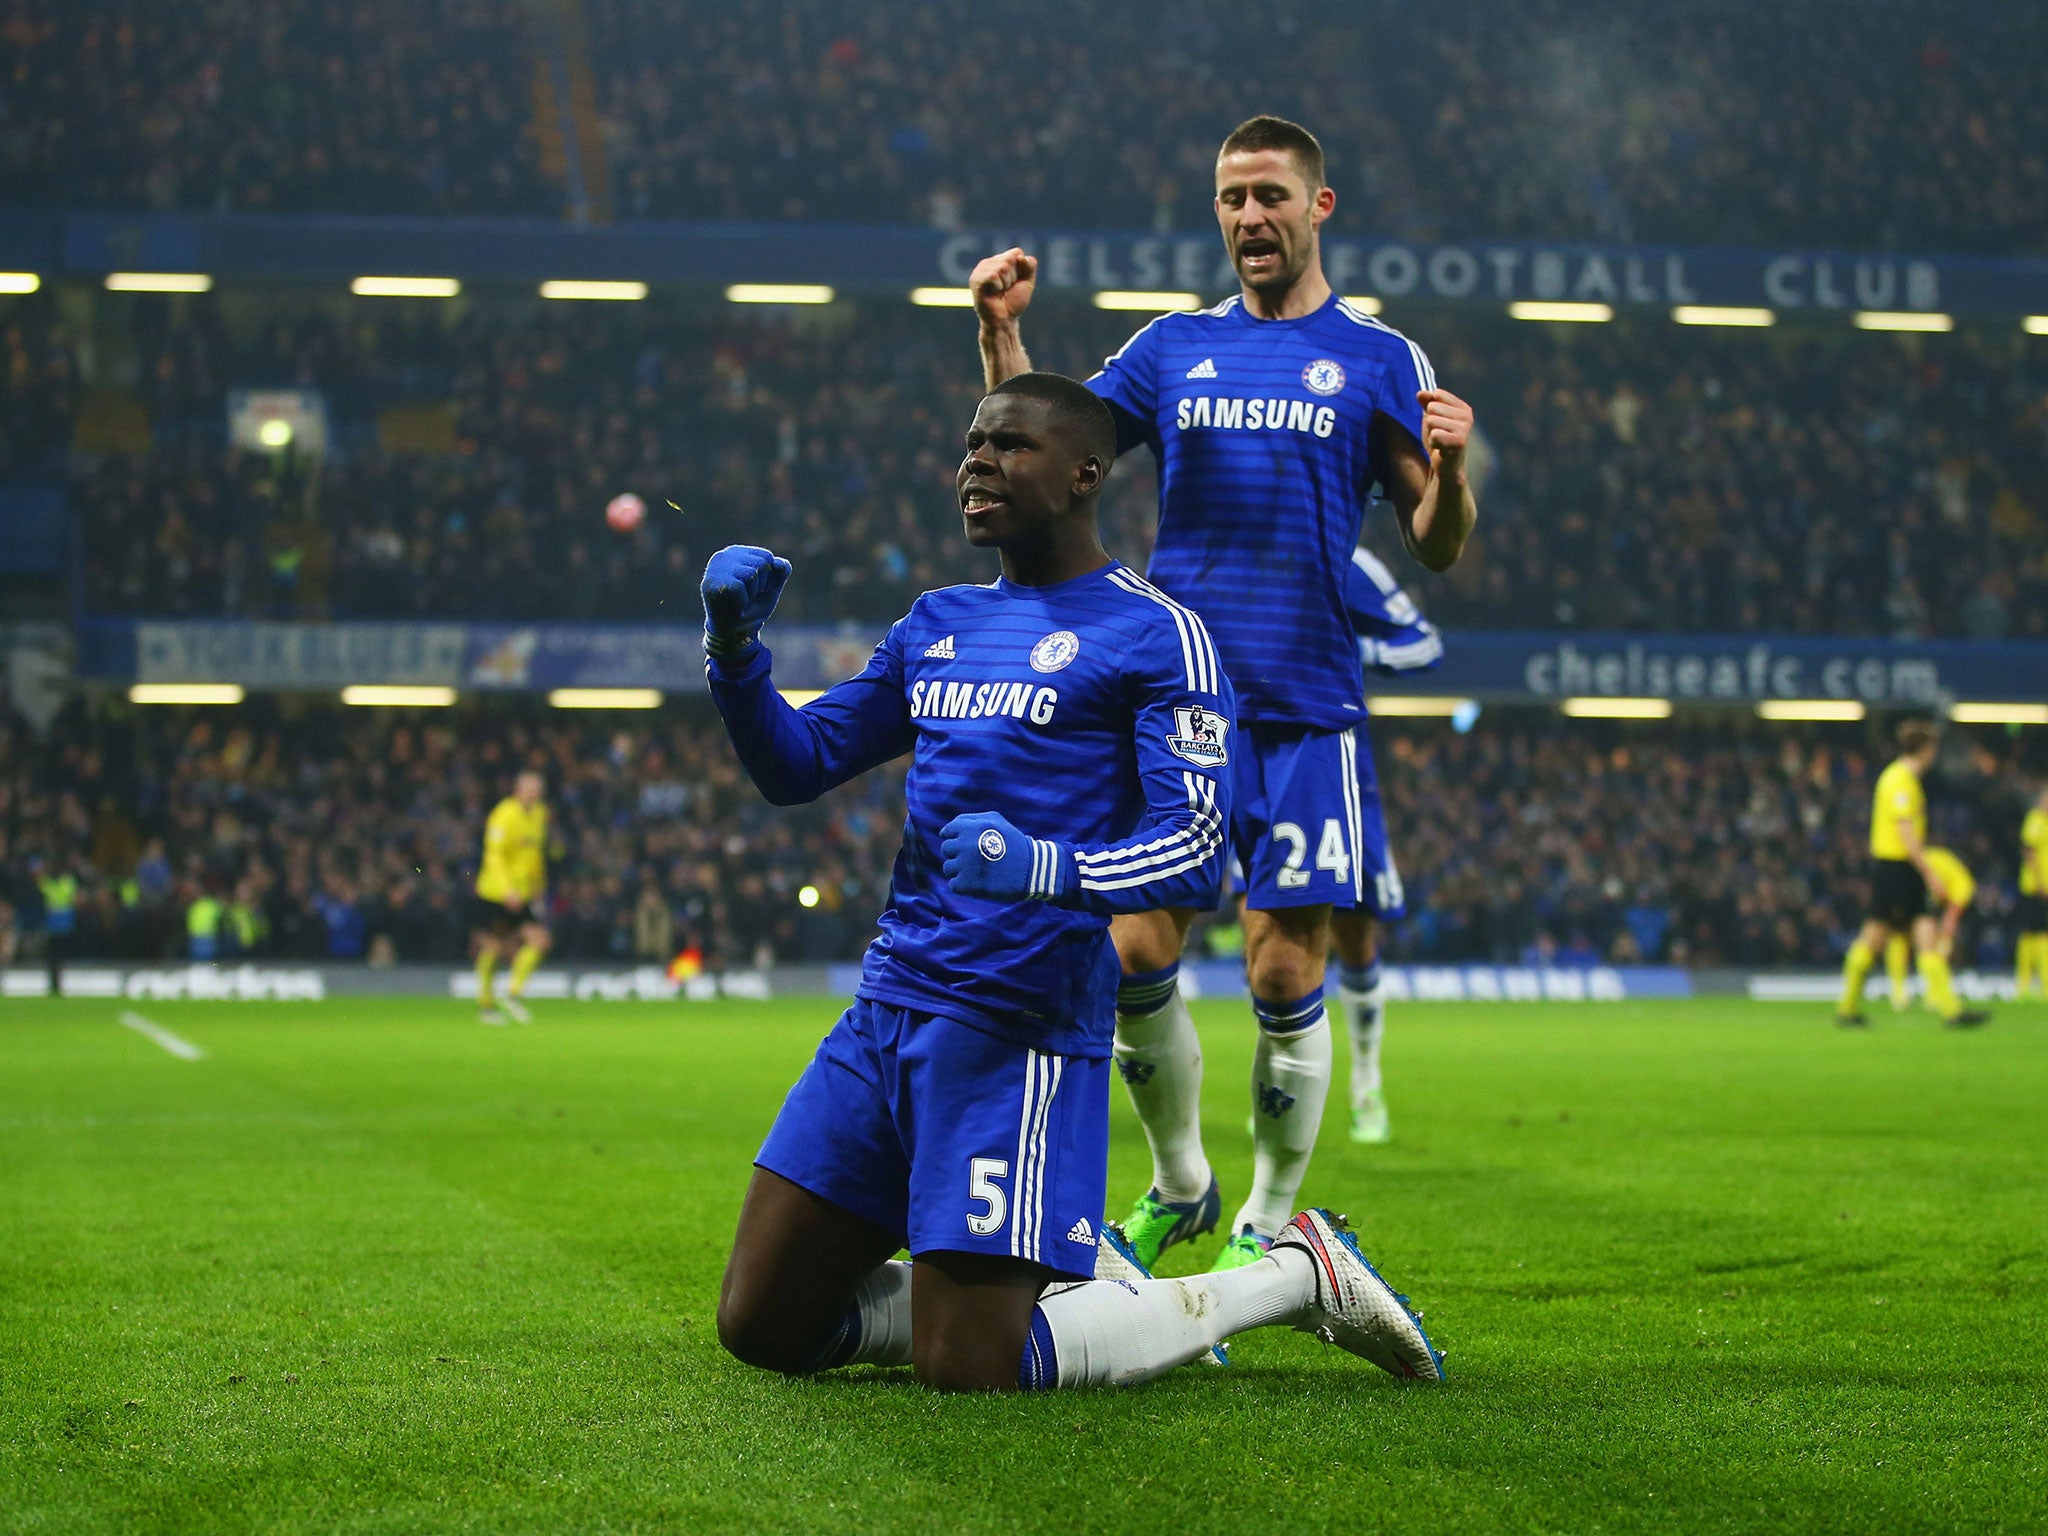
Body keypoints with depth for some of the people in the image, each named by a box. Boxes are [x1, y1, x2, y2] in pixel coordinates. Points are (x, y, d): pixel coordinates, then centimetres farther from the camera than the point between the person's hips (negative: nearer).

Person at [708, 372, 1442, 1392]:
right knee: (761, 1326, 7)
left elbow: (1195, 854, -13)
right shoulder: (936, 626, 18)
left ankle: (1299, 1275, 7)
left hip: (1020, 1019, -7)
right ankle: (1063, 1272, 23)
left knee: (966, 1373, -11)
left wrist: (1049, 868, -32)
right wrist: (735, 650, 1)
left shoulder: (1154, 636, -5)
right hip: (890, 998, 8)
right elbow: (796, 766, 20)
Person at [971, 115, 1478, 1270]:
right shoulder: (1174, 349, 12)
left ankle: (1268, 1226, 12)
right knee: (1136, 959, -1)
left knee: (1287, 976, -4)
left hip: (1305, 714, -2)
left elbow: (1437, 547, 2)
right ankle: (1179, 1187, 21)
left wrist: (1450, 469, -18)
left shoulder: (1379, 360, 5)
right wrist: (1002, 334, -3)